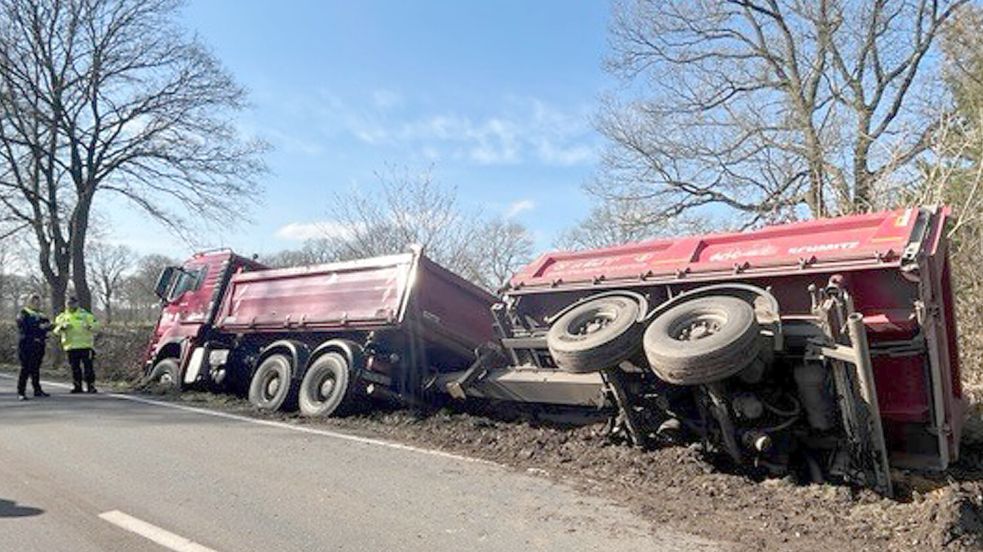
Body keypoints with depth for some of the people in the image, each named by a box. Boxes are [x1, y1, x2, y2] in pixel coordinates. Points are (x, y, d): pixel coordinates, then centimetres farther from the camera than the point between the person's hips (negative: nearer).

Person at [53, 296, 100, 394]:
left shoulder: (85, 315, 6)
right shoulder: (62, 317, 12)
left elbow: (95, 325, 1)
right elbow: (56, 330, 6)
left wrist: (89, 327, -21)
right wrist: (62, 327, -15)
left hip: (85, 345, -3)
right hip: (70, 346, 3)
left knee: (88, 367, -6)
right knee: (75, 368, 6)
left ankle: (91, 386, -3)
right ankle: (77, 386, 14)